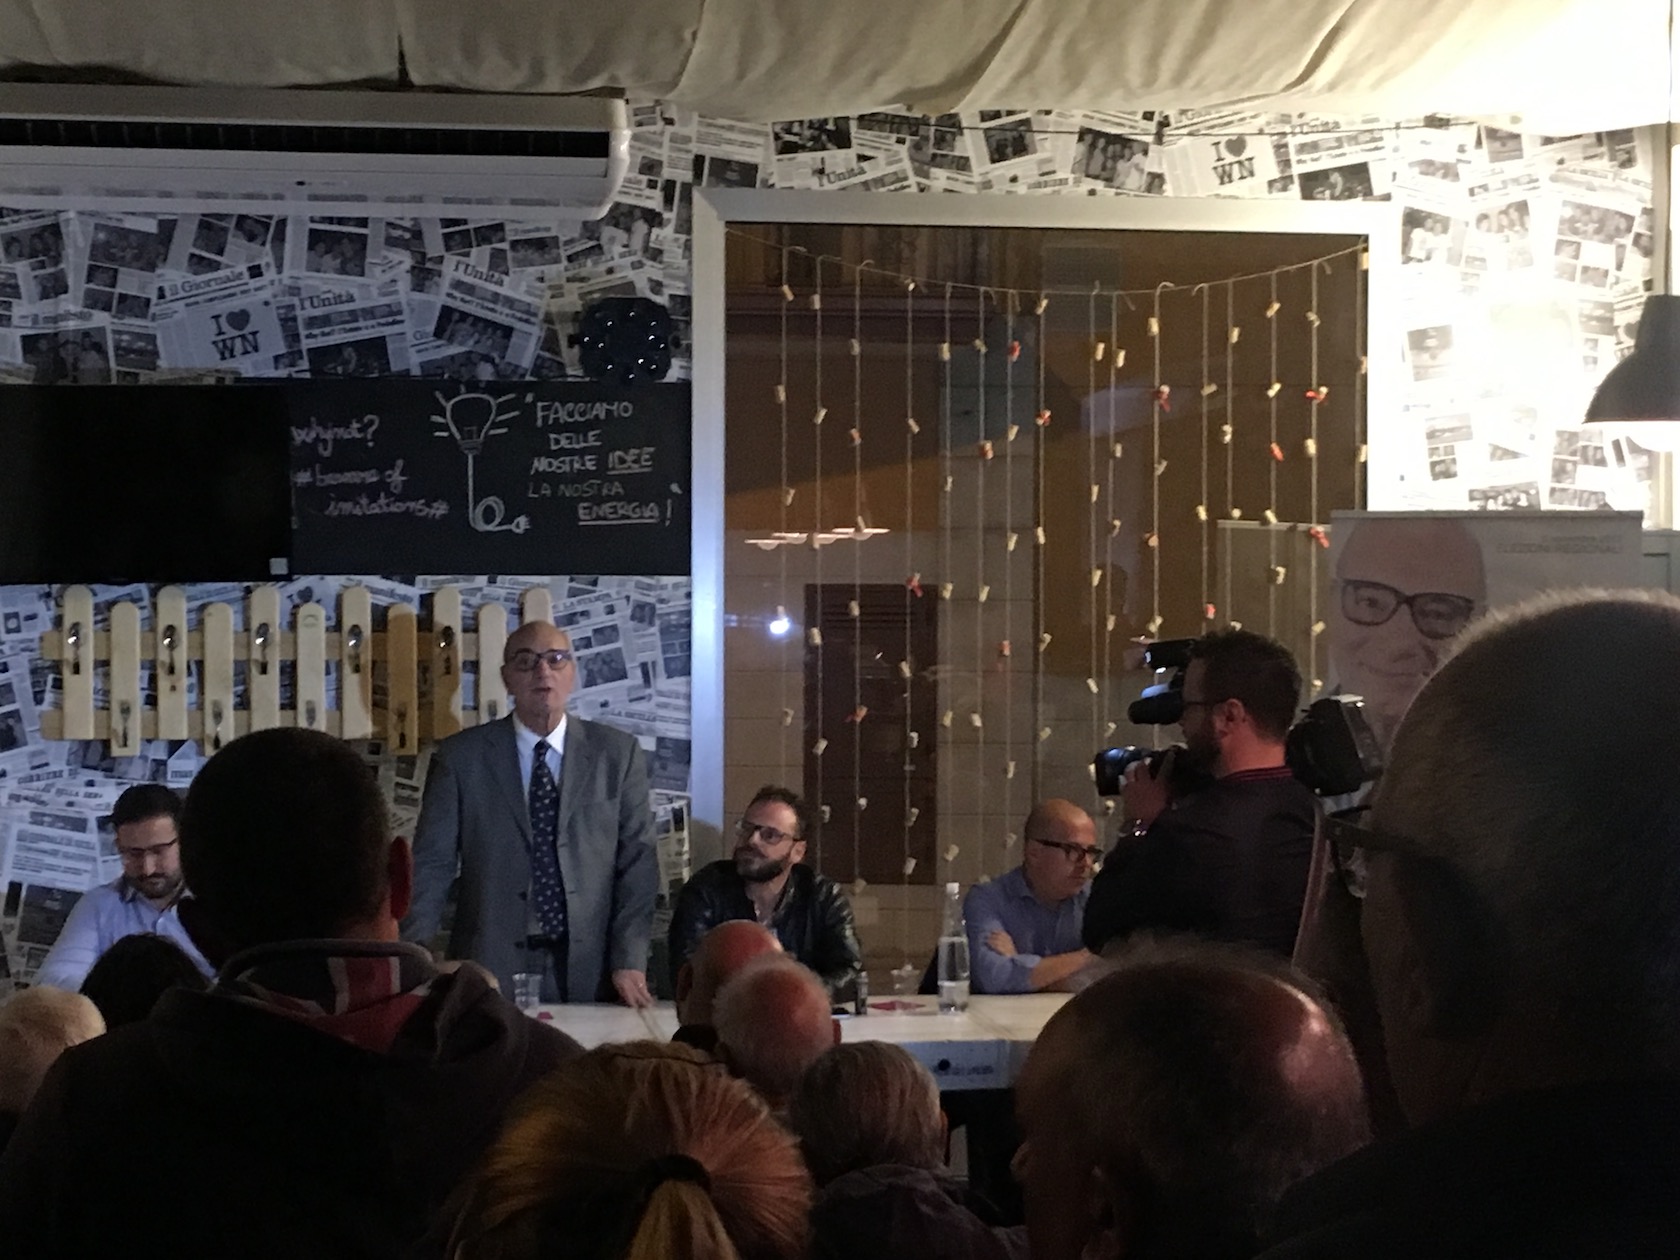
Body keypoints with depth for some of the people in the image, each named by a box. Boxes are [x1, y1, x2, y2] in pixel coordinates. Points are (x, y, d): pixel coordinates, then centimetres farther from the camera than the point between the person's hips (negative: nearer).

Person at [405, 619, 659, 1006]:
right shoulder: (460, 757, 2)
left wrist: (629, 963, -6)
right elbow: (431, 868, 2)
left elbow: (637, 863, 2)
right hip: (490, 972, -1)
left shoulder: (618, 754, 4)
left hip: (590, 973, 1)